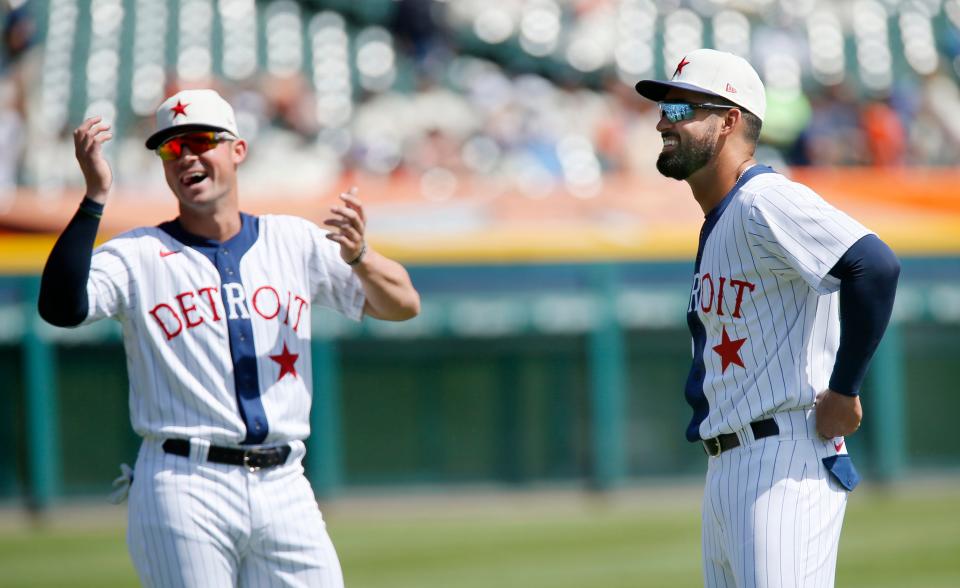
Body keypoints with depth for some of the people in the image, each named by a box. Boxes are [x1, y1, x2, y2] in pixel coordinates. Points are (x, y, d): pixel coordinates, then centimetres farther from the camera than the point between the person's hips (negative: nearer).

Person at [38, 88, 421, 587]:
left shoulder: (295, 242, 15)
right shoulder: (137, 256, 4)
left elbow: (403, 304, 13)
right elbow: (61, 308, -15)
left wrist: (358, 257, -9)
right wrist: (95, 196, -20)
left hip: (283, 488, 3)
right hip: (184, 489, -3)